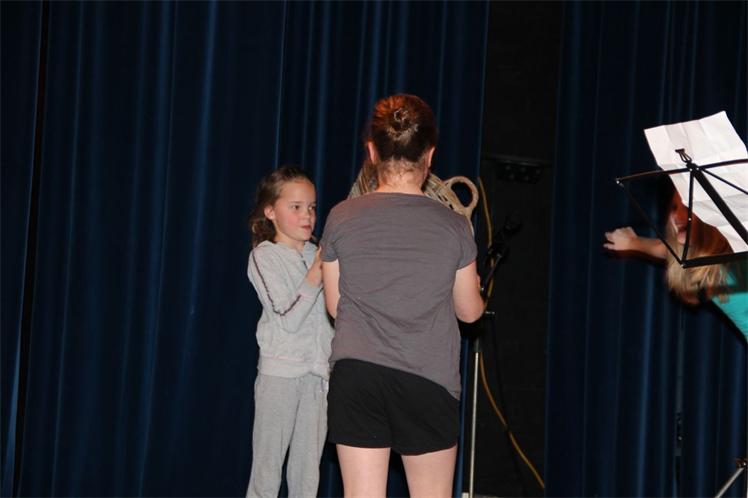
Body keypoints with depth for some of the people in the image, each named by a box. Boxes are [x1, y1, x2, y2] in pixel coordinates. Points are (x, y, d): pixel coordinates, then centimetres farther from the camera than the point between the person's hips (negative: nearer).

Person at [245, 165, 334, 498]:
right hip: (280, 373, -5)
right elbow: (288, 319, -16)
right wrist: (314, 279, -22)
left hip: (317, 372, 5)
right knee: (267, 470, -1)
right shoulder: (264, 256, -5)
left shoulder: (316, 255, 11)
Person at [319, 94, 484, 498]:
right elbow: (469, 311, 7)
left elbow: (335, 305, 7)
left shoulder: (342, 218, -3)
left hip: (356, 376, 0)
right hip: (429, 381, 0)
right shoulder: (453, 227, -5)